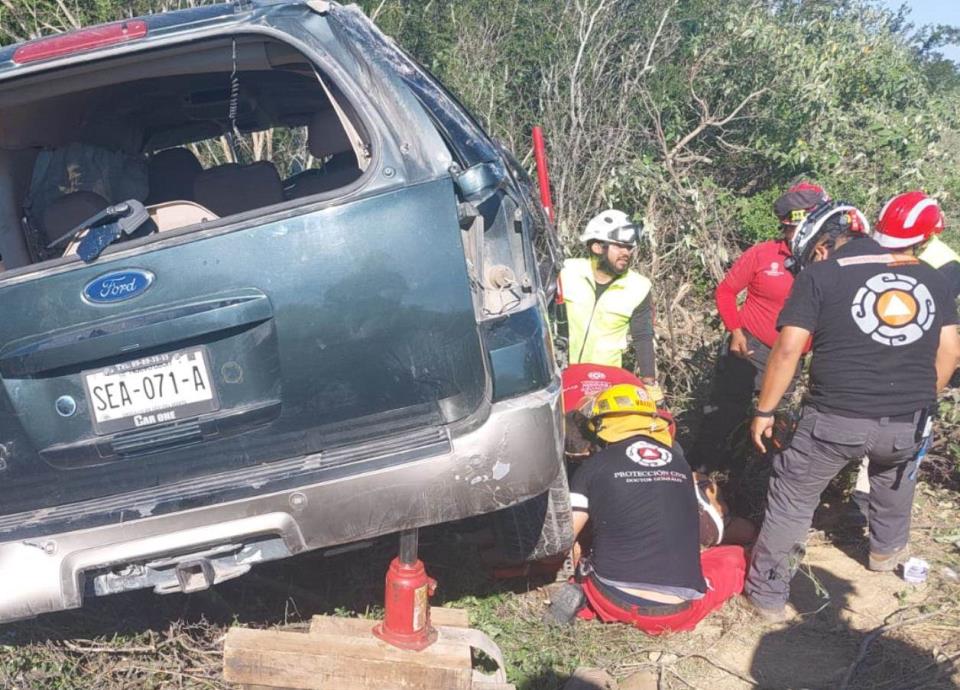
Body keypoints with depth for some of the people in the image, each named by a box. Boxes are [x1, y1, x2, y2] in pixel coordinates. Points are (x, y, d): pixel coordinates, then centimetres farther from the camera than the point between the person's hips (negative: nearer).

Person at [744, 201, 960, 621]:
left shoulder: (819, 275, -1)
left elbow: (788, 350, -9)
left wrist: (765, 411, -1)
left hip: (837, 418, -4)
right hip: (910, 421, 5)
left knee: (792, 501, 13)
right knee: (894, 474, 37)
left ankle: (768, 594, 20)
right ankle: (887, 550, 52)